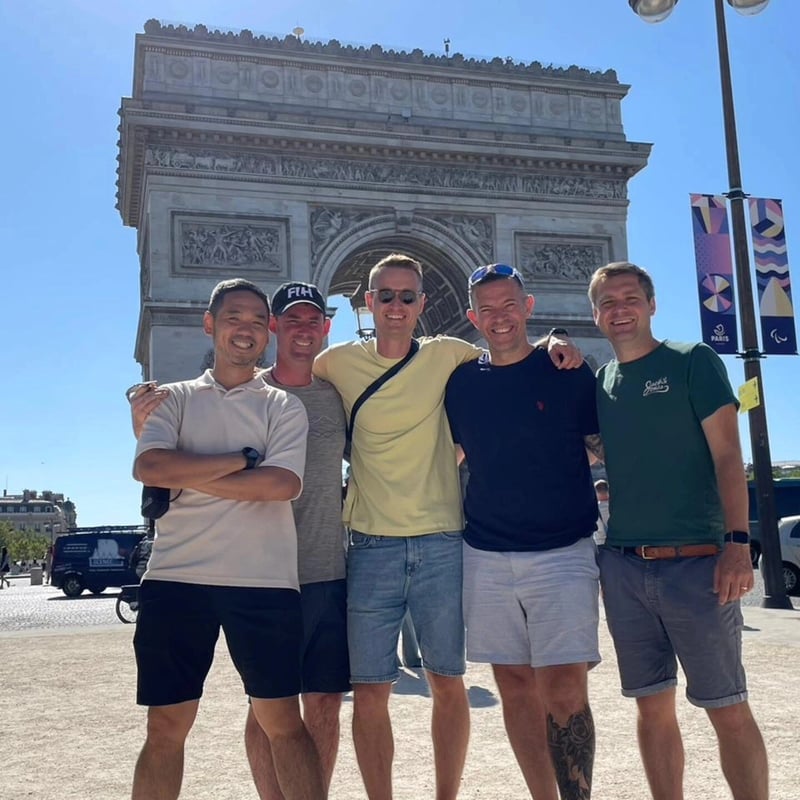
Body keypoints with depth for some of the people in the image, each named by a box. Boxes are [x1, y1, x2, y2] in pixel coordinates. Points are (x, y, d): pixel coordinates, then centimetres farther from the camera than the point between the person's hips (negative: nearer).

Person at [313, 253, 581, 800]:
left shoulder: (447, 356, 4)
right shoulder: (340, 362, 4)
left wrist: (552, 344, -1)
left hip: (441, 545, 0)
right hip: (371, 547, 0)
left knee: (448, 683, 10)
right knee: (370, 691, 4)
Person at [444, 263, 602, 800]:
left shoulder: (568, 372, 0)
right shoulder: (461, 382, 7)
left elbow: (608, 449, 5)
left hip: (563, 553, -3)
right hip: (486, 558, 3)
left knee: (564, 689, -8)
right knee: (515, 685, 9)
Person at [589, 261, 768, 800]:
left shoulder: (692, 362, 0)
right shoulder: (597, 381, 13)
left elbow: (727, 456, -6)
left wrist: (737, 542, -17)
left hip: (695, 559, -4)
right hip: (622, 566, 4)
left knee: (728, 709, 1)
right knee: (653, 706, 10)